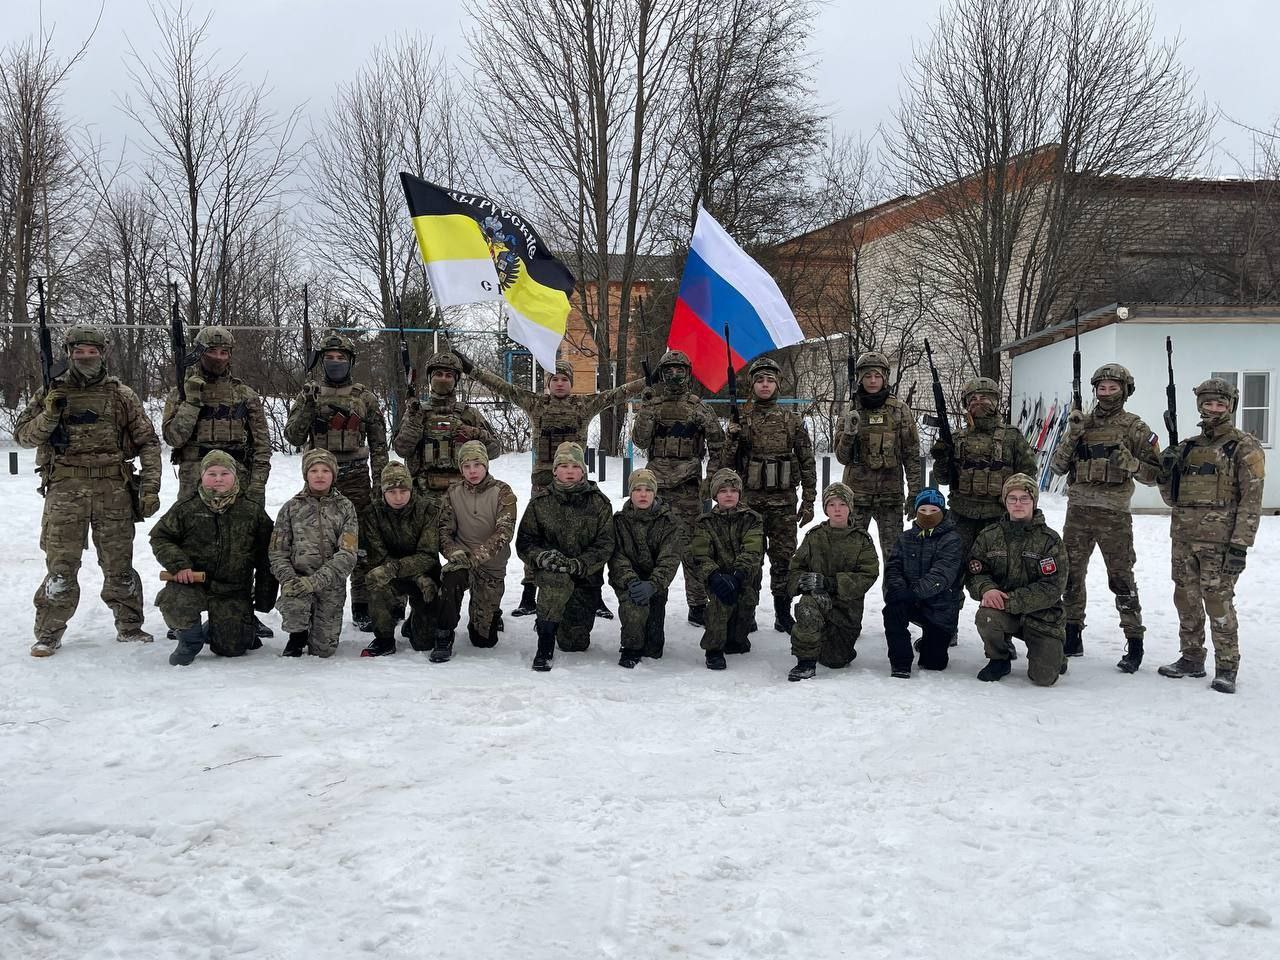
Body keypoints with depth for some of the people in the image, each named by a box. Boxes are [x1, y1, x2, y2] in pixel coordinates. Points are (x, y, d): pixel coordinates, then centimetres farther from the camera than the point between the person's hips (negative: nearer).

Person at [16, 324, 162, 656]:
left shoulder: (121, 395, 8)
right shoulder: (51, 392, 9)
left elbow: (148, 442, 8)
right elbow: (23, 435, 8)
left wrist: (150, 487, -1)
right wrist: (48, 415, -10)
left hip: (114, 491, 1)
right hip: (65, 491, 0)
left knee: (119, 564, 6)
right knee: (61, 566, -2)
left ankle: (129, 626, 21)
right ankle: (49, 633, 10)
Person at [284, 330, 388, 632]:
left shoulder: (365, 397, 7)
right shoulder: (309, 394, 8)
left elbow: (378, 443, 8)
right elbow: (294, 437, 0)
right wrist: (307, 406, -13)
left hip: (355, 480, -1)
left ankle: (362, 607, 5)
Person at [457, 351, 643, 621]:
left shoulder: (585, 404, 6)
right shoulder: (535, 404, 6)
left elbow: (617, 394, 3)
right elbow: (503, 388, 3)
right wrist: (472, 370, -2)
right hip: (543, 480, 1)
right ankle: (528, 597, 12)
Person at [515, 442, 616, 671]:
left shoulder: (599, 503, -1)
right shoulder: (540, 503, 0)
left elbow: (605, 545, -6)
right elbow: (524, 542, 1)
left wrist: (578, 564, -22)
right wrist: (542, 556, -21)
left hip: (585, 577, 1)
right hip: (550, 572, -1)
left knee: (575, 643, 1)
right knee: (555, 579, -40)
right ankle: (545, 646, -32)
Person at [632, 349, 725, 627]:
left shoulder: (698, 406, 4)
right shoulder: (651, 404, 7)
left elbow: (717, 442, 7)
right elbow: (640, 441, -1)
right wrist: (647, 413, -13)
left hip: (687, 483, -2)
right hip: (655, 479, 2)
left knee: (691, 542, -3)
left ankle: (698, 604, 1)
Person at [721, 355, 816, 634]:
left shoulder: (792, 421, 5)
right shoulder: (740, 419, 4)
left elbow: (807, 462, 6)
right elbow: (726, 461, 6)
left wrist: (808, 501, 3)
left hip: (784, 501, 1)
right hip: (749, 500, -1)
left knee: (784, 558, 3)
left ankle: (783, 614, 12)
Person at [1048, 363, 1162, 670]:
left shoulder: (1134, 427, 1)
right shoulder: (1082, 423, 11)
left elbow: (1154, 475, 0)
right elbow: (1057, 466, 6)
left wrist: (1128, 462, -17)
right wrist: (1072, 437, -7)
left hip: (1114, 514, -4)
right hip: (1078, 511, 4)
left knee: (1121, 579, -3)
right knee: (1071, 575, 9)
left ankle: (1134, 644, 3)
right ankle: (1072, 638, 21)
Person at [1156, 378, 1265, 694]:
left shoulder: (1244, 447, -2)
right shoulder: (1188, 447, 14)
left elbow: (1251, 499, -8)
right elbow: (1172, 497, 18)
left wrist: (1240, 544, -16)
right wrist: (1166, 470, -2)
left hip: (1219, 541, -6)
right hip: (1184, 538, 6)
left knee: (1218, 603, -5)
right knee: (1186, 600, 11)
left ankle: (1226, 668, 4)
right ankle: (1191, 659, 23)